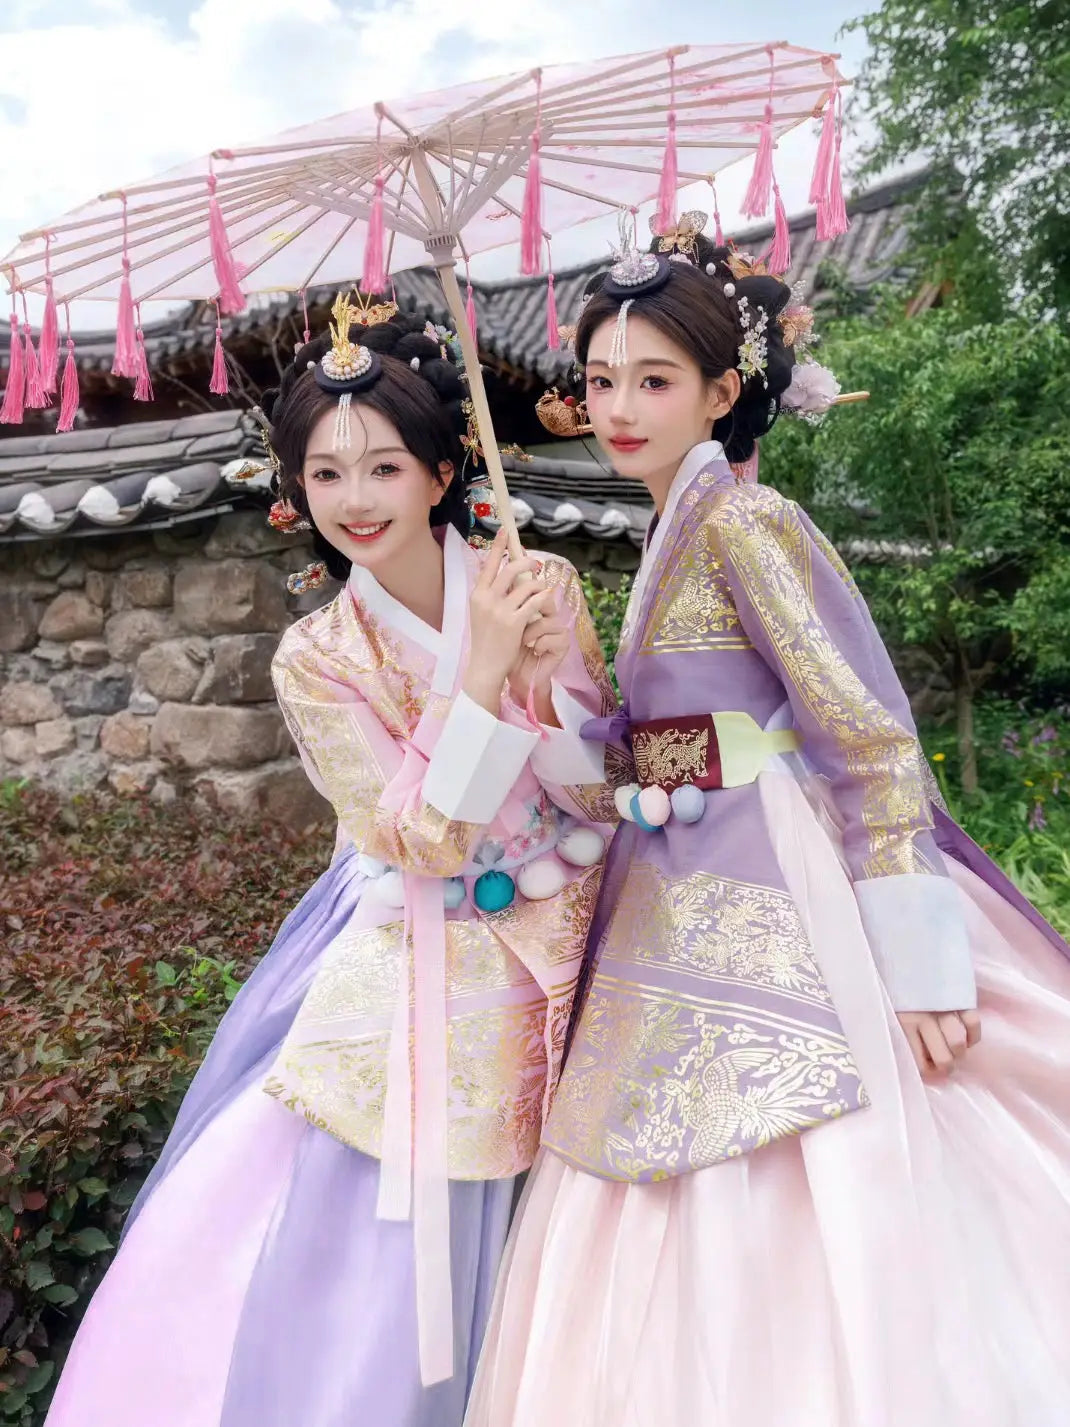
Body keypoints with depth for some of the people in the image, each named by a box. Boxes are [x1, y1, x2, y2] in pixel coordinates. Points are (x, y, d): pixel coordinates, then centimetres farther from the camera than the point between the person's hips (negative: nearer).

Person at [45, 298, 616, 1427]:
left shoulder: (540, 586, -5)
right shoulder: (317, 659, -9)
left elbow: (603, 793, -5)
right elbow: (419, 840, -17)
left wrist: (543, 675, -22)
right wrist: (483, 669, -24)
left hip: (550, 958, 2)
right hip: (409, 978, -1)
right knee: (359, 1239, 2)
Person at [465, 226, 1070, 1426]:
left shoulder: (740, 520, -12)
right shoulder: (676, 527, 14)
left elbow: (871, 737, -17)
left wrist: (915, 959, -19)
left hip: (774, 913, -9)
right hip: (692, 911, 9)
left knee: (788, 1246, 1)